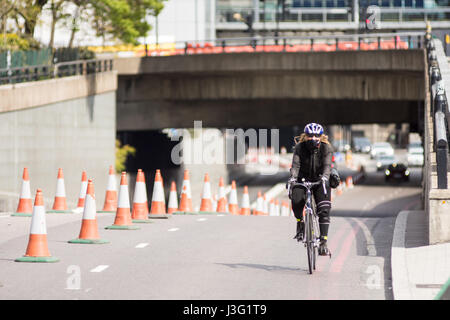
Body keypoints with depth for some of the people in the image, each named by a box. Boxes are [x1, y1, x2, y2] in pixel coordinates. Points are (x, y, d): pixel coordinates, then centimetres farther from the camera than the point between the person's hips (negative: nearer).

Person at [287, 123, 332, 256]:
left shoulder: (326, 148, -13)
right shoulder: (299, 147, -13)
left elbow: (327, 165, -25)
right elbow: (295, 164, -24)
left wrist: (325, 176, -46)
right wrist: (292, 177, -43)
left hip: (320, 180, 0)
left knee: (324, 210, -14)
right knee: (296, 201, -28)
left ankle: (323, 243, -11)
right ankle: (300, 222, 3)